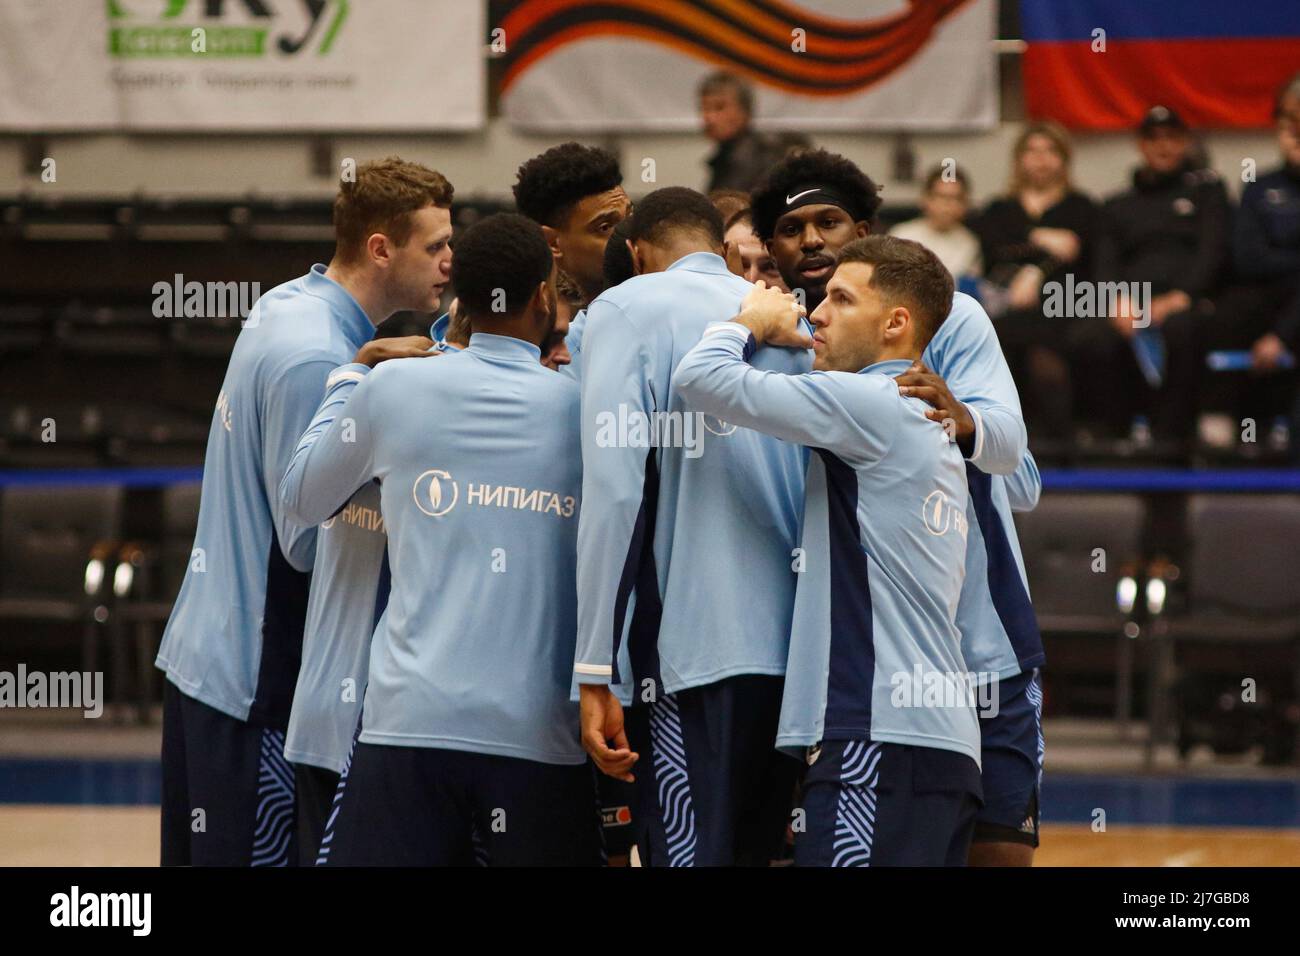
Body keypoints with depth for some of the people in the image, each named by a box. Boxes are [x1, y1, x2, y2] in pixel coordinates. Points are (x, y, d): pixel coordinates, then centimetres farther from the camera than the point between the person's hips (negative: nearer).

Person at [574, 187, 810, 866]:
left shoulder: (627, 309, 1)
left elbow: (615, 491, -9)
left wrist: (598, 673, -11)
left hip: (691, 652, -6)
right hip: (795, 651, 6)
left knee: (686, 850, -8)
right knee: (756, 853, 13)